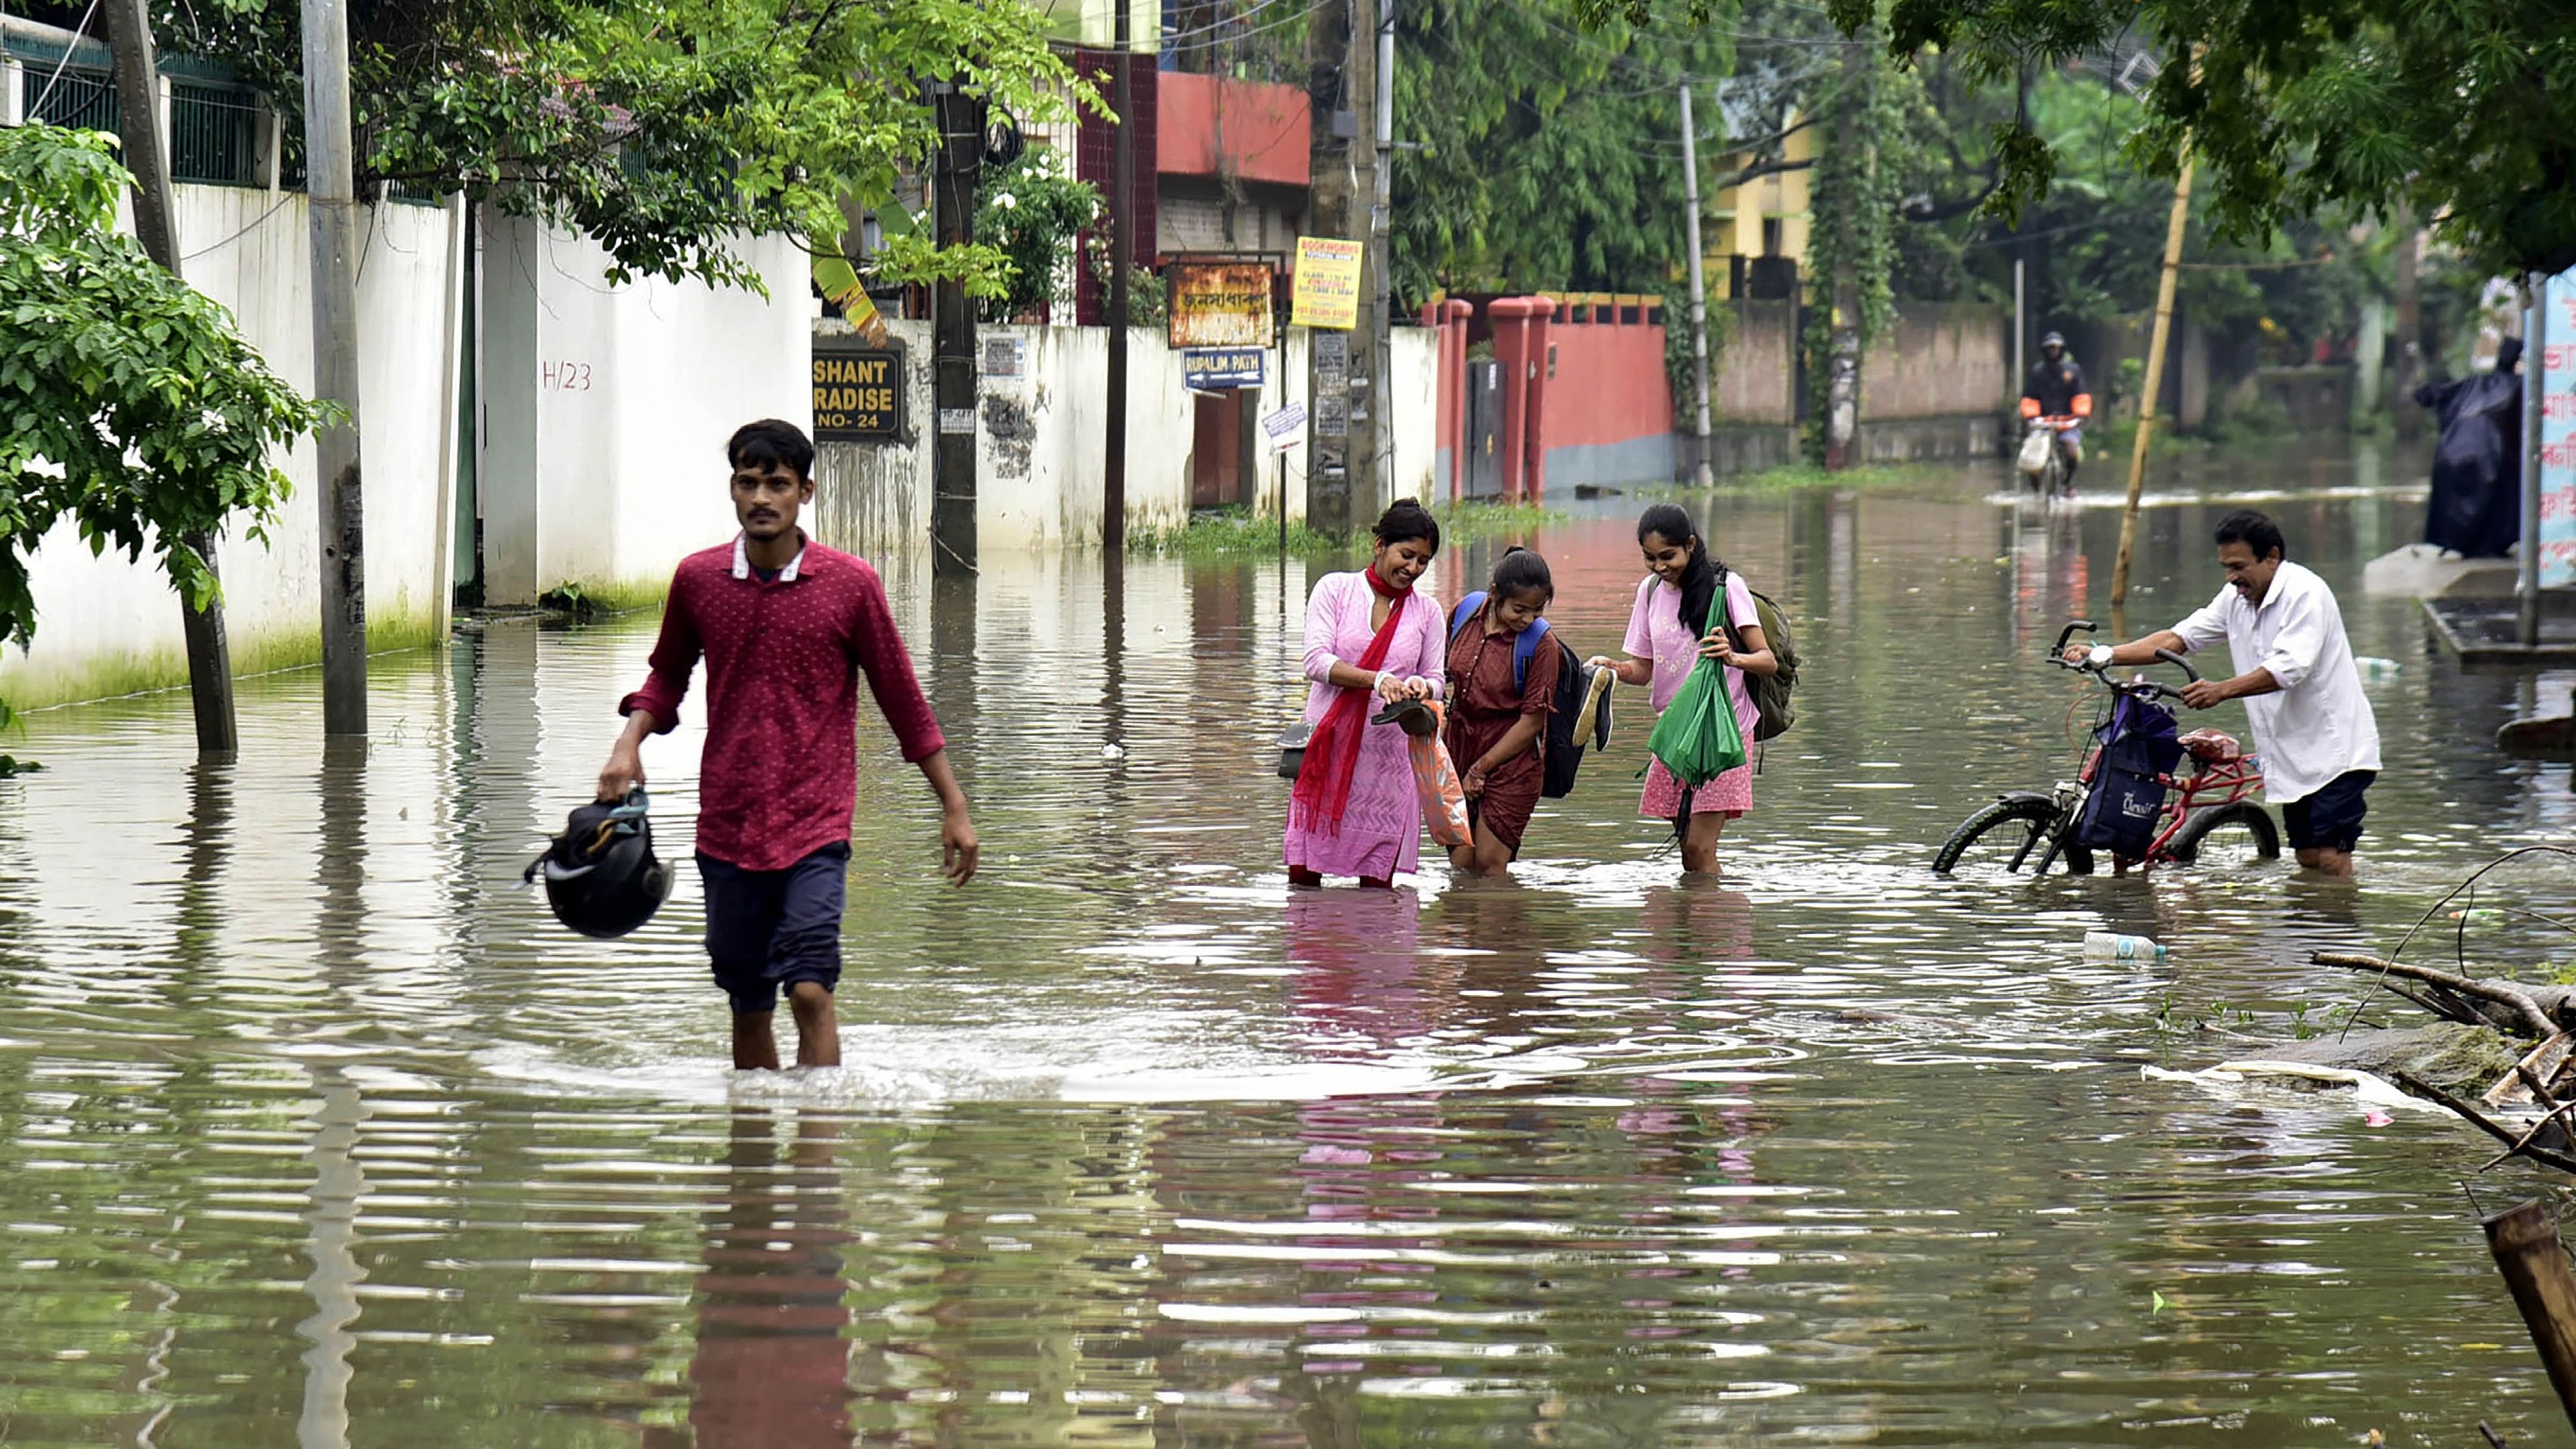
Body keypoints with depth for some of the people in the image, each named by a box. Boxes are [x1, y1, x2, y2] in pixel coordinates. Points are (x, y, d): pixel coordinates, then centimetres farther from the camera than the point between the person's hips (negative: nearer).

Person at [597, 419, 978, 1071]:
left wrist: (954, 807, 6)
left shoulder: (850, 584, -5)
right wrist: (630, 741, 2)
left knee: (810, 991, -17)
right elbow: (669, 673, 21)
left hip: (815, 826, -3)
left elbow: (901, 698, 4)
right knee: (747, 1006, 9)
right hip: (726, 825, 3)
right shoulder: (697, 578, 2)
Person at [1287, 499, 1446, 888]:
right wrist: (1377, 680, -22)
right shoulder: (1335, 589, 3)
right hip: (1328, 746, -1)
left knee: (1377, 884, -1)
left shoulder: (1427, 611, 10)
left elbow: (1435, 680, 11)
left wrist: (1420, 688, -14)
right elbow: (1316, 661, -8)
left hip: (1390, 754, 1)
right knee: (1303, 876, -1)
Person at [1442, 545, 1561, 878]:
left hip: (1512, 760, -5)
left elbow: (1531, 722, -13)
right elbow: (1446, 673, 15)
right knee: (1461, 863, 2)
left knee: (1490, 862, -8)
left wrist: (1480, 769, -10)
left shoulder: (1541, 645, -16)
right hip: (1460, 748, 5)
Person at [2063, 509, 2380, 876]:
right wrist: (2102, 656, -6)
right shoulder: (2236, 598, 8)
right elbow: (2179, 638, 5)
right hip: (2293, 756, 8)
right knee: (2307, 859, 9)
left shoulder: (2305, 593, -17)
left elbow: (2289, 669, -29)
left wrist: (2222, 690, -41)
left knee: (2330, 859, -14)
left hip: (2335, 750, -8)